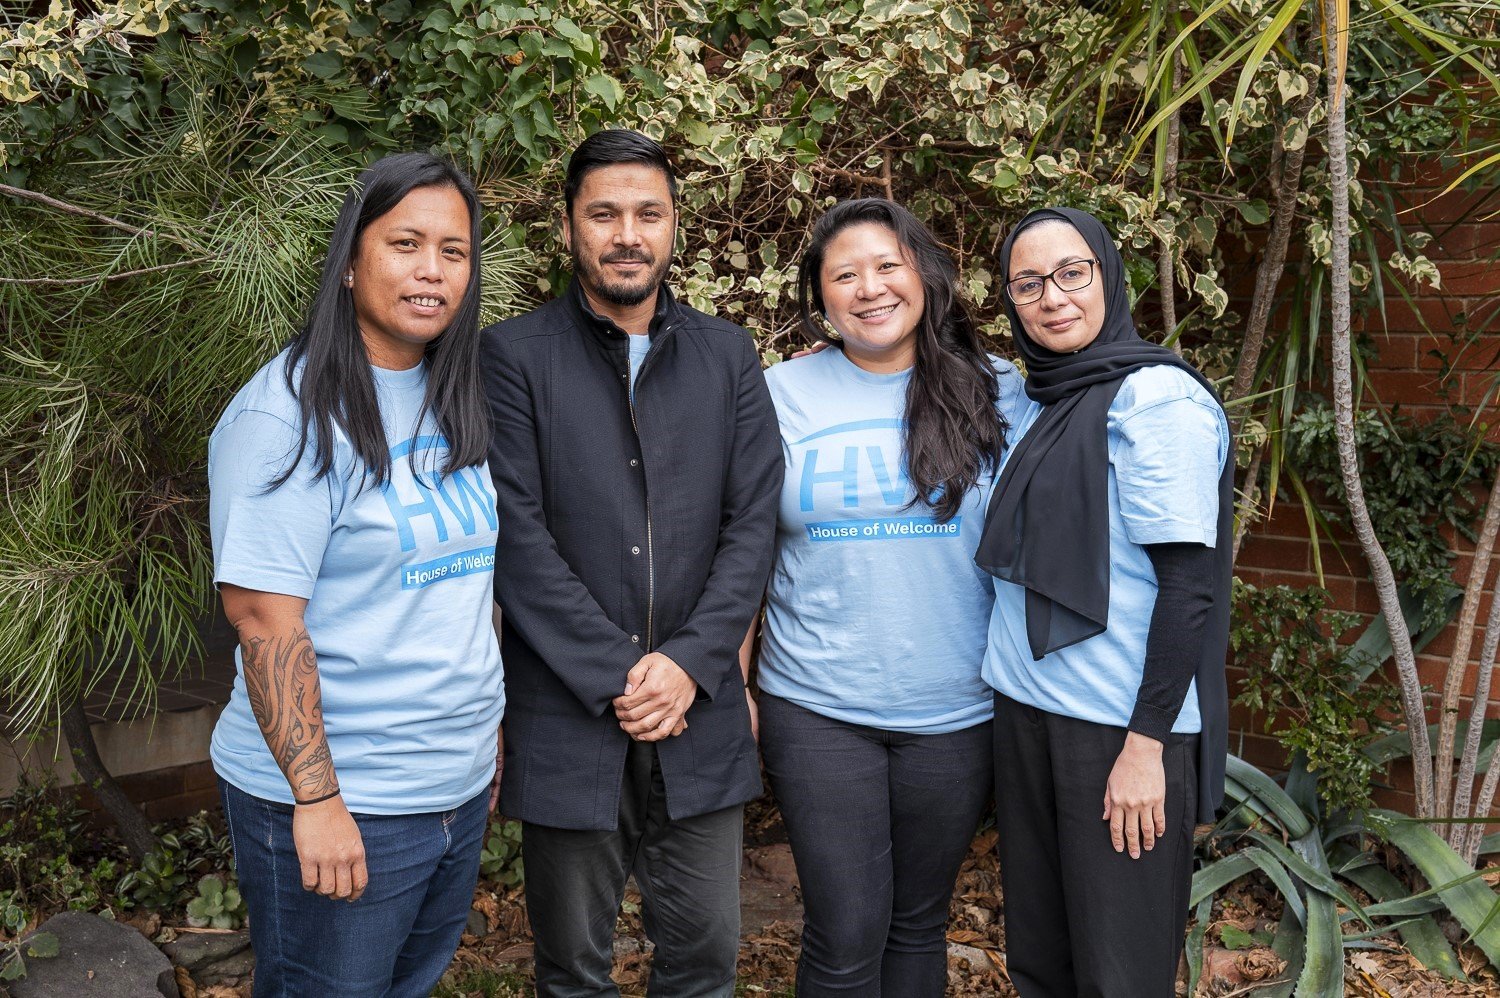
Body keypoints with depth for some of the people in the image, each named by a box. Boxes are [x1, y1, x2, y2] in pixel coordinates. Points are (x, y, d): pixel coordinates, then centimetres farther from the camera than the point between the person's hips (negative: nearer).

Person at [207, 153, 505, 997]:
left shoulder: (455, 404, 7)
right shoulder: (291, 413, -16)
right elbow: (264, 616, -20)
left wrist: (486, 727, 13)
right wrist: (317, 799, -21)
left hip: (462, 788, 7)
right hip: (338, 807, -7)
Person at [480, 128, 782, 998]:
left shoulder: (728, 356, 7)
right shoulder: (514, 357, -3)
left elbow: (754, 525, 2)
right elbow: (518, 540, -10)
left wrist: (689, 664, -10)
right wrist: (615, 680, -13)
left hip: (701, 713, 3)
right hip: (567, 720, -2)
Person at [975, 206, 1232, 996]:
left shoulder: (1157, 397, -11)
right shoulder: (1033, 404, 11)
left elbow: (1189, 582, -16)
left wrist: (1146, 745, -18)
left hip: (1121, 723, -7)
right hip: (1026, 707, 7)